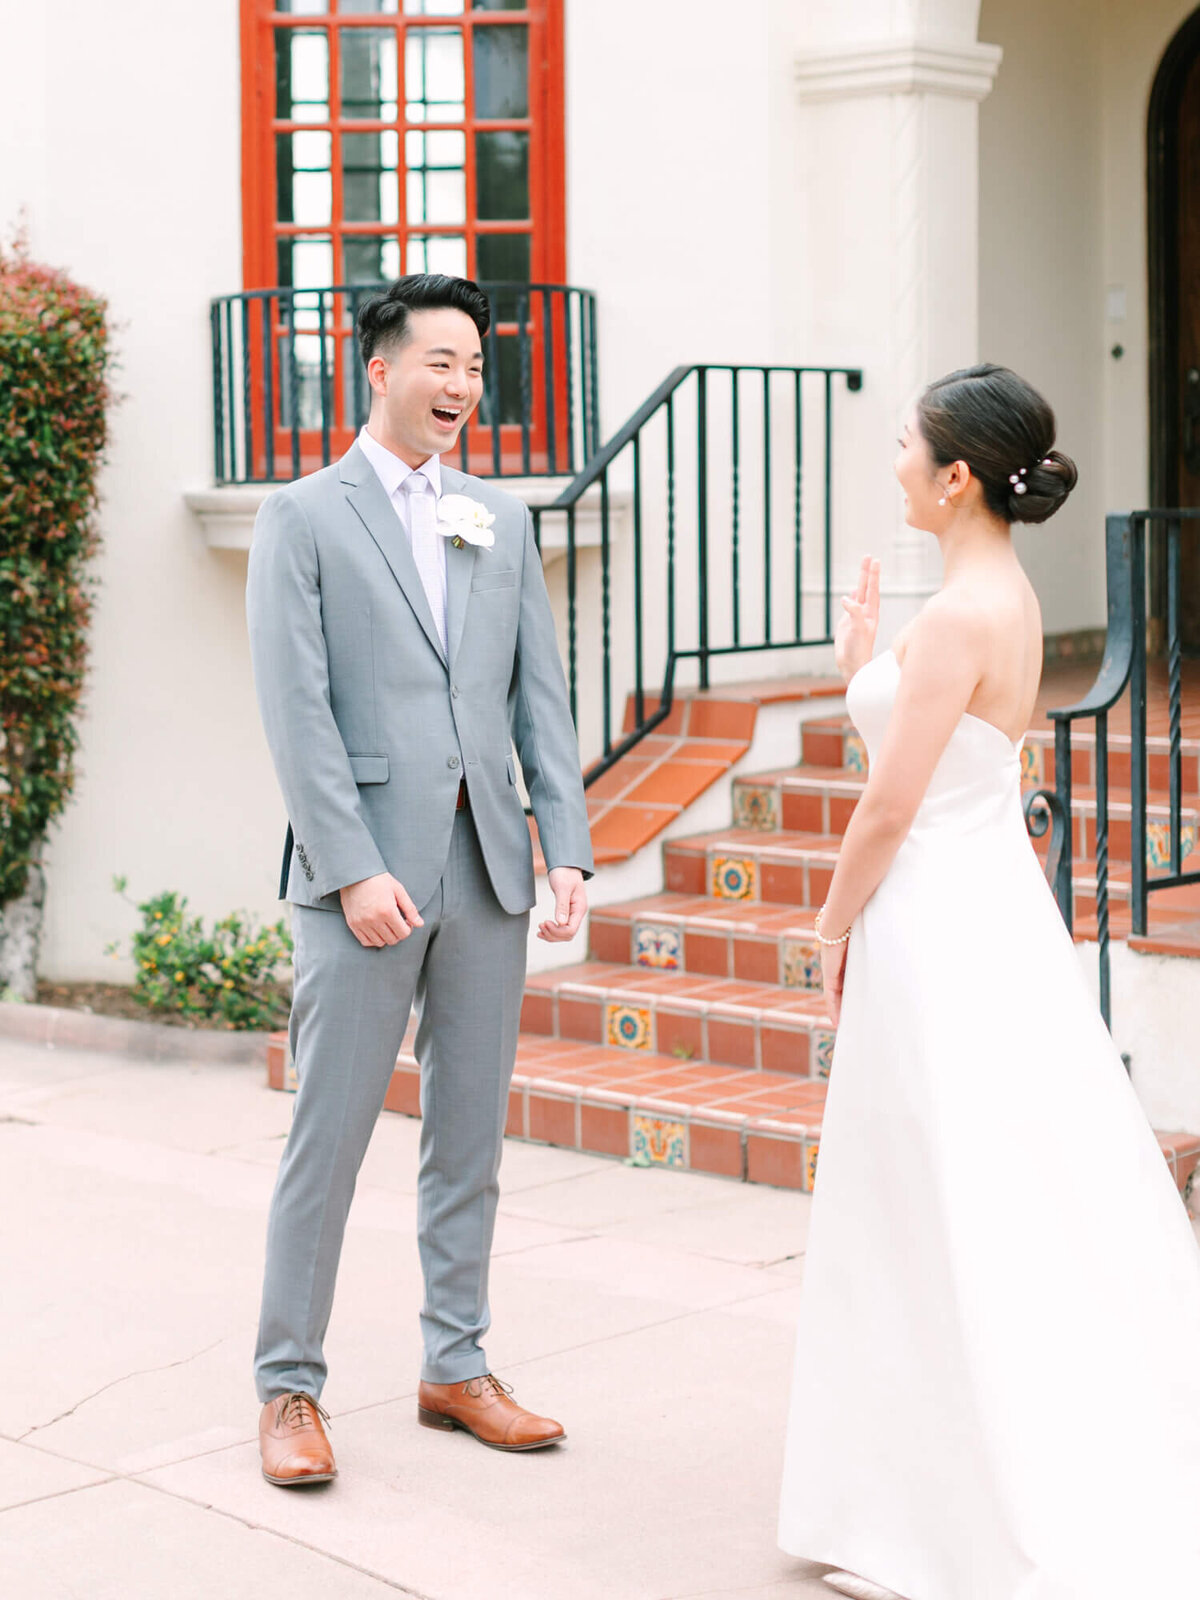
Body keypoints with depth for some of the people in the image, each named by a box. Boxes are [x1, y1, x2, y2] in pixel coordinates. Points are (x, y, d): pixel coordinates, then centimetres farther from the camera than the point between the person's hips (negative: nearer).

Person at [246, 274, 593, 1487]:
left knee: (471, 1134, 11)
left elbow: (541, 695, 11)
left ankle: (457, 1368, 22)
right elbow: (296, 711, -9)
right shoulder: (303, 518, -1)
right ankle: (289, 1386, 10)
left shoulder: (502, 523, 14)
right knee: (329, 1136, -1)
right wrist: (355, 869, -16)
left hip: (488, 866, 5)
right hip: (363, 870, -5)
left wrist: (568, 847, 1)